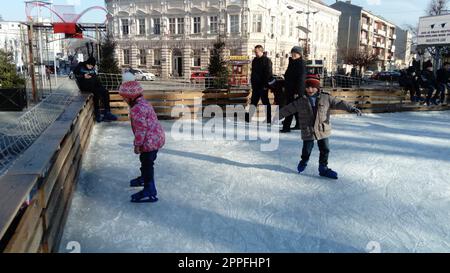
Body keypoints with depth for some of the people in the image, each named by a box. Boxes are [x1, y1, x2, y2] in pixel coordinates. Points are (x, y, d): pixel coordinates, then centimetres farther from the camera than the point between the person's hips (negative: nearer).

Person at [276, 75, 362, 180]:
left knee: (325, 149, 6)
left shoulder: (326, 98, -4)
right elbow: (288, 109, 2)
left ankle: (323, 168, 23)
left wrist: (352, 108, -15)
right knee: (307, 149, 9)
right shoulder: (300, 101, -4)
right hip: (307, 131, -1)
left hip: (323, 130, 1)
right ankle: (304, 162, 41)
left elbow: (339, 103, -5)